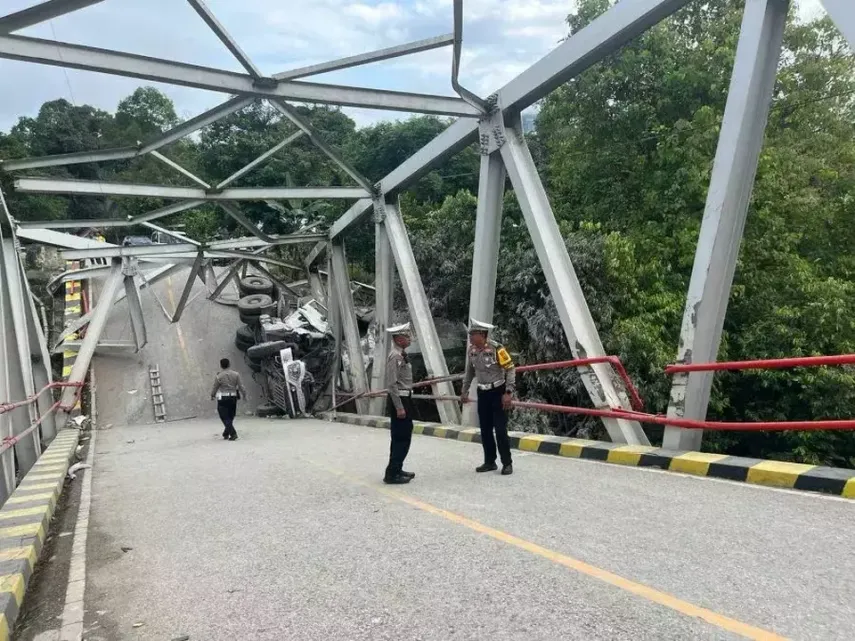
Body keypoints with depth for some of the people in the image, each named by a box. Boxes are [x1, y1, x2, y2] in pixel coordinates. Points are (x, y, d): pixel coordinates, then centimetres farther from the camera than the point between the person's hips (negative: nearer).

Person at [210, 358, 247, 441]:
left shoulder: (218, 376, -9)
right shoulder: (236, 374, -2)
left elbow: (215, 387, 2)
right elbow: (241, 386, -1)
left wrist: (212, 395, 19)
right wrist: (244, 395, 10)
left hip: (222, 398, -4)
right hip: (233, 397, 4)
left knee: (225, 417, 1)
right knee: (230, 417, 15)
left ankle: (233, 434, -10)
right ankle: (226, 434, 26)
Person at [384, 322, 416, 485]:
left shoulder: (401, 354, 11)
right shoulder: (395, 356, -18)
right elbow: (392, 384, -22)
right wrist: (399, 407, -23)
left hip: (405, 398, 10)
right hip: (399, 400, -10)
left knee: (403, 436, 17)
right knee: (401, 438, -4)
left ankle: (397, 469, 28)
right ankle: (391, 474, 3)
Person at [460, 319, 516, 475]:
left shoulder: (496, 348, -19)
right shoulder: (472, 350, 1)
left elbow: (511, 369, -16)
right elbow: (469, 372, 15)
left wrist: (508, 393, -19)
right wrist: (464, 392, 17)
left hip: (498, 393, -6)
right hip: (483, 393, 6)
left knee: (500, 429, -5)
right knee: (485, 430, 9)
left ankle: (507, 463, 6)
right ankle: (490, 462, 20)